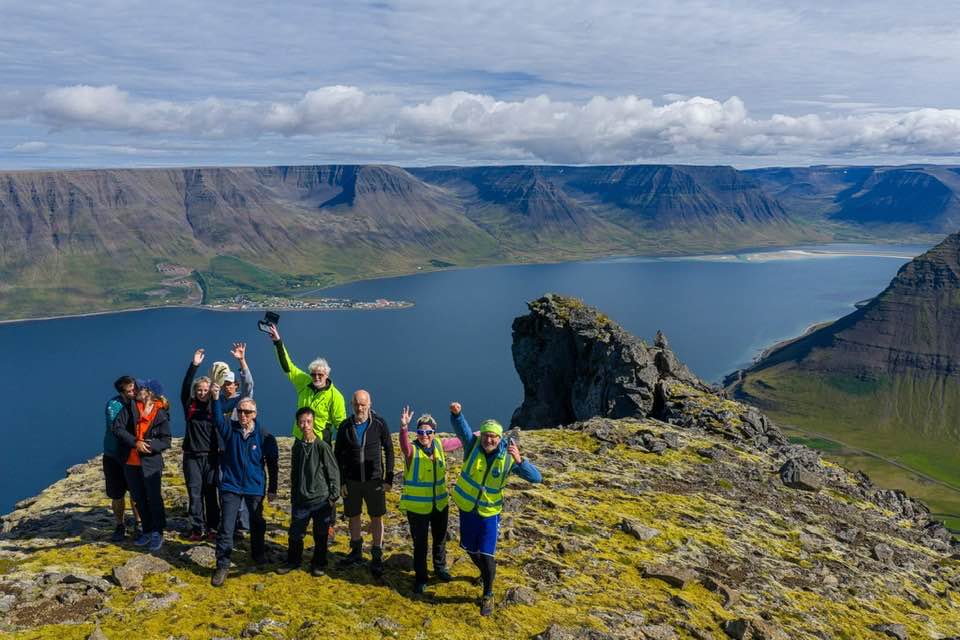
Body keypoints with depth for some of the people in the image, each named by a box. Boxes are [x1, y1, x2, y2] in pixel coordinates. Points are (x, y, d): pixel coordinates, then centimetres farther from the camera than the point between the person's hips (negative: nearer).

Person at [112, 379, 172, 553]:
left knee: (154, 499, 0)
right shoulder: (130, 409, 1)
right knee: (139, 499, 13)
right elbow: (117, 428, -9)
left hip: (151, 463, -4)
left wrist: (149, 445, -25)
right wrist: (135, 442, -18)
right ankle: (147, 531, 26)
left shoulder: (161, 415, -6)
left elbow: (166, 441, -8)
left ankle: (157, 534, 11)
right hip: (130, 463, 4)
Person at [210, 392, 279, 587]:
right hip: (231, 486, 0)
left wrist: (272, 489, 1)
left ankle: (258, 554, 41)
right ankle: (222, 566, 7)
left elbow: (272, 464, -2)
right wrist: (216, 398, -45)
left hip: (255, 488, 0)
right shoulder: (230, 429, -7)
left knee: (257, 524, 18)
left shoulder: (264, 436, -10)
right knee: (226, 527, -3)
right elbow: (217, 419, -29)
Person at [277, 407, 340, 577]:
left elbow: (334, 472, -8)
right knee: (295, 534, 9)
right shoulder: (297, 446, 4)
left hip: (321, 500, -4)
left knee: (320, 535, 8)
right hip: (300, 500, 4)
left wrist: (334, 496, -8)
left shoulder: (322, 446, -11)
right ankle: (293, 561, 29)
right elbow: (294, 474, 14)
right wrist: (293, 496, 16)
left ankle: (318, 564, 24)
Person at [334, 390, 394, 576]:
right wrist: (341, 482, -1)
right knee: (353, 516, 13)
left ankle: (377, 557, 13)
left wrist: (389, 478, -4)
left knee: (377, 518, 2)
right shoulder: (345, 426, -3)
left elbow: (389, 450, 0)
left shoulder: (379, 424, -7)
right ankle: (356, 551, 31)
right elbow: (338, 455, 3)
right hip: (351, 481, 2)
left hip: (374, 480, -2)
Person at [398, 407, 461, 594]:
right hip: (417, 507, -5)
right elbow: (404, 445, -42)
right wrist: (404, 427, -60)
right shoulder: (412, 450, -18)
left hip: (440, 504, 5)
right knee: (420, 544, 7)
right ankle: (420, 578, 26)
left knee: (440, 539, 23)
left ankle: (440, 568, 46)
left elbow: (460, 441, 12)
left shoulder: (440, 445, -4)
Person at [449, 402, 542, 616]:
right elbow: (459, 425, -31)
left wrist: (519, 459, -40)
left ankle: (488, 595, 18)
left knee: (487, 556, -4)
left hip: (489, 513, -2)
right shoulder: (472, 444, -15)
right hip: (467, 509, 2)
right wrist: (456, 412, -54)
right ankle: (485, 573, 50)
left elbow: (536, 478, -23)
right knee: (471, 549, 19)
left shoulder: (508, 458, -17)